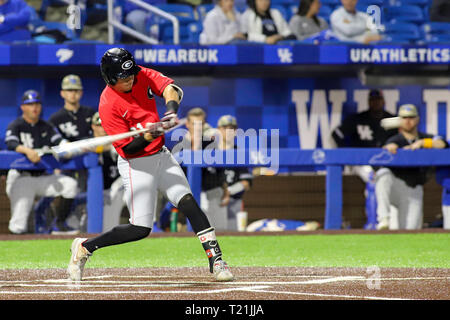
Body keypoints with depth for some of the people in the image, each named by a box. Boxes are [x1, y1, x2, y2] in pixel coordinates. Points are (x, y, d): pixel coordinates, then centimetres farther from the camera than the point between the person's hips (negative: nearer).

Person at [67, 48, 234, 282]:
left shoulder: (142, 76, -3)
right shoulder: (108, 106, -20)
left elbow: (171, 88, -13)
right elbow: (127, 148, -20)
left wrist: (171, 111, -32)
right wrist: (150, 135, -37)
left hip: (161, 155, 6)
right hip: (136, 165, -6)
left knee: (188, 203, -10)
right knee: (140, 229, -7)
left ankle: (215, 260, -10)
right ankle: (85, 247, 10)